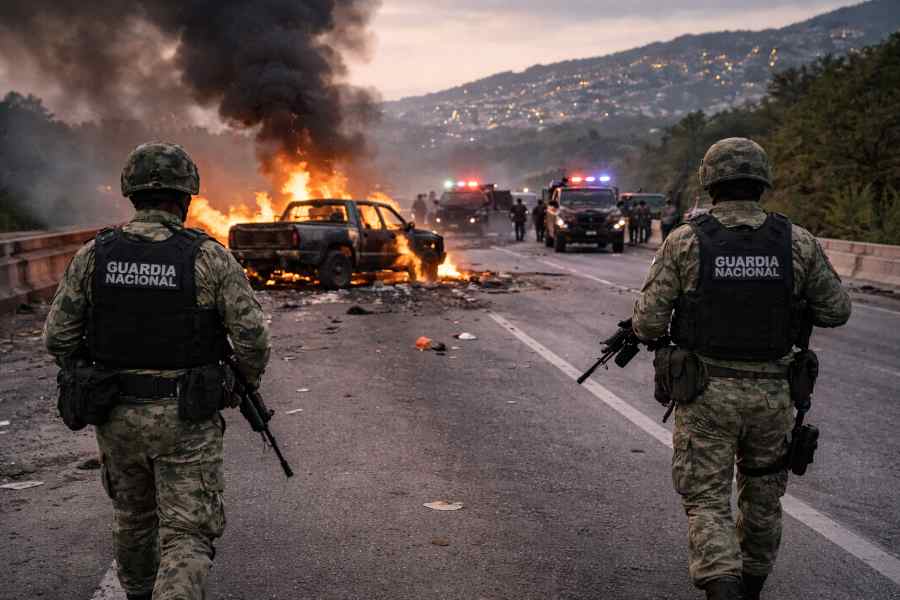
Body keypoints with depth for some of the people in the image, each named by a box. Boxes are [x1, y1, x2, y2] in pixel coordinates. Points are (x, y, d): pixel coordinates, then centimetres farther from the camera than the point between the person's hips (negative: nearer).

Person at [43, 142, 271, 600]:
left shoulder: (93, 255, -4)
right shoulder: (210, 258, -12)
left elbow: (58, 338, -1)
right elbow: (252, 338, -12)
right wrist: (249, 378, 10)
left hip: (117, 416, 4)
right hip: (186, 421, -3)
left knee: (134, 514, 26)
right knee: (187, 538, 3)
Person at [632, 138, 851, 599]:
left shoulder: (684, 242, -10)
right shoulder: (798, 242, -5)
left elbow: (648, 323, -10)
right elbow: (836, 311, 4)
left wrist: (645, 333, 13)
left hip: (706, 392, -2)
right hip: (770, 392, 2)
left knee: (707, 500, 6)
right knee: (763, 494, 22)